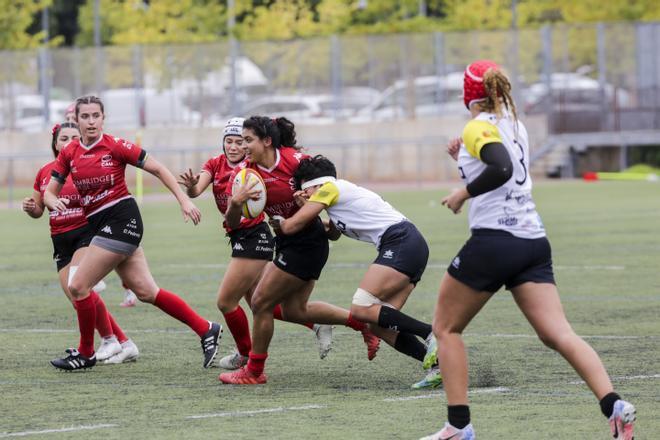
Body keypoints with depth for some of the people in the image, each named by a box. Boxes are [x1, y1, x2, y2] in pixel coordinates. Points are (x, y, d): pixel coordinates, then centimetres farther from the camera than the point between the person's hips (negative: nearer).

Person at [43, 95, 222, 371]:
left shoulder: (115, 146, -9)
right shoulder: (69, 153, 7)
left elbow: (158, 169, -5)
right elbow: (49, 192, 8)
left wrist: (184, 200, -10)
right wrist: (54, 202, -16)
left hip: (121, 219, -6)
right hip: (100, 224, 6)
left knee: (78, 286, -8)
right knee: (146, 292, 5)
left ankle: (86, 353, 9)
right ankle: (206, 330, 13)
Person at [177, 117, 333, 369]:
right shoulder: (215, 164, 4)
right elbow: (195, 191, -12)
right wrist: (191, 185, -34)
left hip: (254, 237, -8)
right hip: (238, 238, 8)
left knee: (226, 301, -3)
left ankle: (245, 355, 17)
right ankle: (316, 324, 23)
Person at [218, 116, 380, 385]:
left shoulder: (295, 160, -19)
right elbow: (233, 224, -7)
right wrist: (235, 203, -27)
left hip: (307, 241, -7)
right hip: (287, 241, 7)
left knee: (261, 302, -5)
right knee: (294, 310, 11)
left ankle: (254, 372, 10)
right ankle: (363, 322, 25)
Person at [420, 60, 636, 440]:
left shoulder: (479, 127, -7)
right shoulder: (514, 125, 18)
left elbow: (501, 169, -26)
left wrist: (462, 194, -13)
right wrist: (466, 160, 28)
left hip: (493, 242, -7)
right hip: (533, 241, 7)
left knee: (446, 328, 11)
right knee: (559, 334, -5)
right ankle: (614, 406, -26)